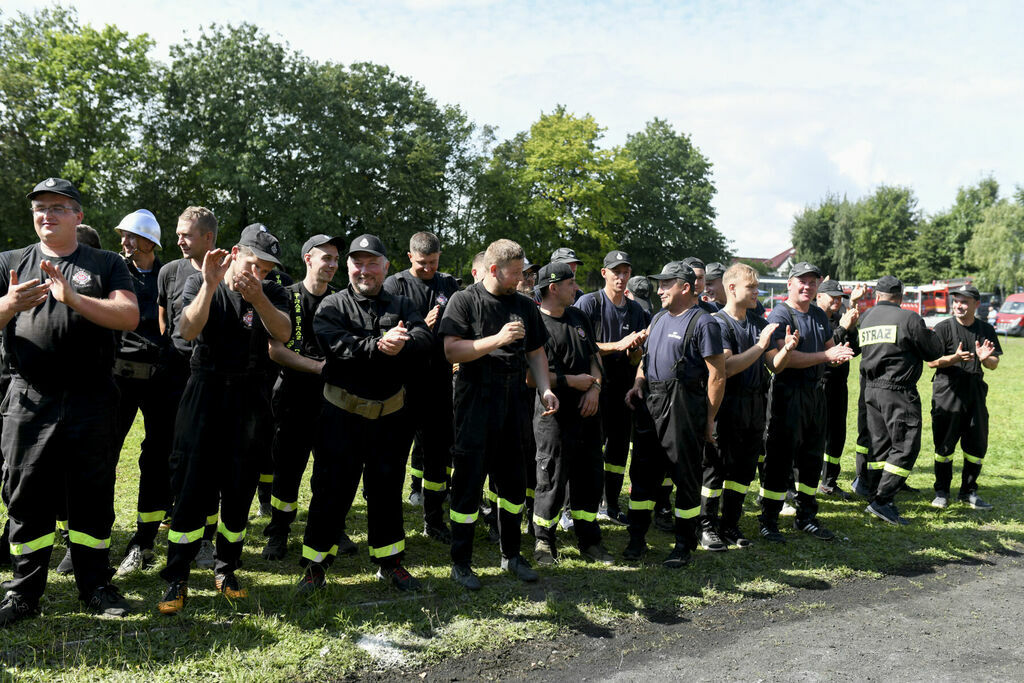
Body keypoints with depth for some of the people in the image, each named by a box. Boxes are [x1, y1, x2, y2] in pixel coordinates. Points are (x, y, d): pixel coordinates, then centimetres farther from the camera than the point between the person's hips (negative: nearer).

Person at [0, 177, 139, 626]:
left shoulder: (106, 265, 8)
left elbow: (130, 316, -7)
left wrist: (74, 299, -20)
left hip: (90, 401, -1)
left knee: (92, 495, 6)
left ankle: (95, 585, 18)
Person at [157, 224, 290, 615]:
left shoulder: (271, 293, 5)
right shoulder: (200, 283, 1)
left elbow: (283, 333, -14)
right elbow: (188, 330, -15)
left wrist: (256, 297, -29)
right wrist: (210, 285, -26)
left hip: (247, 397, 2)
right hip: (204, 392, -2)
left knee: (240, 487, 6)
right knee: (193, 485, -5)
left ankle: (226, 570, 22)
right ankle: (176, 579, 6)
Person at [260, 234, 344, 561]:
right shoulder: (286, 297, -1)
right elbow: (275, 350, -9)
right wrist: (318, 366, -15)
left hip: (331, 394, 2)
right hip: (294, 395, -2)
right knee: (288, 464, 4)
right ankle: (278, 532, 19)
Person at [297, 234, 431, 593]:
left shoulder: (402, 305, 8)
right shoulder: (332, 306, 1)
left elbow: (424, 339, -10)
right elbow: (336, 345, -19)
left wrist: (401, 344, -31)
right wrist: (379, 346, -30)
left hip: (391, 413, 3)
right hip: (342, 412, -2)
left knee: (387, 489, 13)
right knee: (332, 489, 4)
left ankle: (389, 562, 27)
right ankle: (315, 564, 18)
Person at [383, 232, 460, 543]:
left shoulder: (449, 285, 10)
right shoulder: (394, 285, 0)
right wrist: (422, 327, -18)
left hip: (438, 377, 3)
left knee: (438, 447, 6)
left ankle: (433, 520, 16)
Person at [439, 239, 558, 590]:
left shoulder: (525, 306, 10)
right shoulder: (464, 301, -5)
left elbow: (536, 353, 14)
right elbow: (451, 350, -16)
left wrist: (544, 388, -1)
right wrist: (497, 339, -23)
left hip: (512, 403, 5)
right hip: (475, 404, -5)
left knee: (514, 481, 14)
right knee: (468, 482, 1)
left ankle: (511, 555, 30)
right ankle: (460, 563, 15)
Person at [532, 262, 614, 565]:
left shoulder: (579, 317, 13)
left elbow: (595, 355, 18)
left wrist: (595, 387, -1)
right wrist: (572, 381, -12)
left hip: (587, 412, 7)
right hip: (554, 415, -7)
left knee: (589, 477, 12)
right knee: (552, 480, -1)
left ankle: (589, 540, 26)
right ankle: (544, 542, 17)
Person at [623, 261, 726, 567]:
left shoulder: (702, 322, -8)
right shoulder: (658, 318, 17)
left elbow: (717, 375, -10)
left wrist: (709, 418, -11)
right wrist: (638, 385, 6)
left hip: (684, 406, -7)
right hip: (652, 403, 7)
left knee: (686, 476, 2)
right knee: (642, 470, 10)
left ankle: (684, 545, 15)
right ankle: (637, 539, 21)